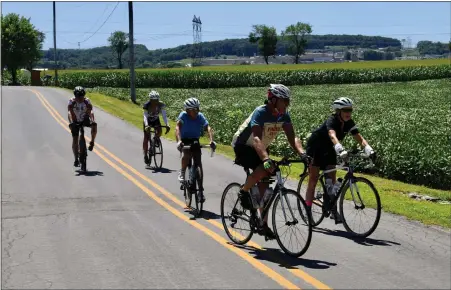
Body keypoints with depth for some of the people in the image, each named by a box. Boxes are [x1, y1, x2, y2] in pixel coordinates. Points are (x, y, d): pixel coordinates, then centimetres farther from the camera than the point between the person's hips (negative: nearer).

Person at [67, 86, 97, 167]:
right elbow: (69, 112, -36)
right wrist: (71, 122, -53)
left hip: (85, 119, 0)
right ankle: (76, 159, 4)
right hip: (76, 121, 0)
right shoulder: (72, 101, -24)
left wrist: (93, 120, -53)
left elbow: (91, 111, -35)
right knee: (75, 139, -6)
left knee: (94, 125, -31)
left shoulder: (87, 101, -22)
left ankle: (92, 142, -11)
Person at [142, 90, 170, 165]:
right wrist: (146, 125, -53)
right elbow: (145, 116, -37)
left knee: (159, 132, -26)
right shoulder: (146, 105, -29)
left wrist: (167, 125, -40)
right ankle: (145, 154, 5)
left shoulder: (161, 105, -24)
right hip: (148, 121, -1)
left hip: (156, 120, 2)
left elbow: (164, 115, -26)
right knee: (146, 137, -7)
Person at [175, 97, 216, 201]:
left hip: (195, 141, 2)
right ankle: (182, 172, -6)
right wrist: (179, 141, -49)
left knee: (198, 163, -7)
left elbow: (208, 128, -25)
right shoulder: (183, 115, -20)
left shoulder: (200, 116, -15)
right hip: (185, 140, -2)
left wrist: (211, 141, -43)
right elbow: (177, 127, -32)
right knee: (187, 153, -33)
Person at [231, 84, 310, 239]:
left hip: (260, 149, 7)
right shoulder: (260, 112, -30)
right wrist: (266, 159, -58)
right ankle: (243, 191, -7)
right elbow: (256, 138, -43)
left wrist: (302, 153, -36)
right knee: (264, 169, -33)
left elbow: (292, 137, -17)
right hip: (242, 146, -7)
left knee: (264, 185, 1)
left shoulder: (284, 115, -10)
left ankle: (264, 224, 10)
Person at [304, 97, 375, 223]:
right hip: (315, 148, -6)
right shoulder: (331, 121, -31)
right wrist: (340, 149, -69)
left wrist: (368, 148, -40)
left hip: (328, 150, 6)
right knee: (313, 181, -5)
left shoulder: (349, 123, -13)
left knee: (332, 180, 0)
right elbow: (332, 136, -51)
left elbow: (359, 138, -20)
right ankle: (308, 211, -1)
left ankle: (333, 210, 5)